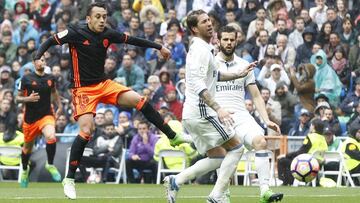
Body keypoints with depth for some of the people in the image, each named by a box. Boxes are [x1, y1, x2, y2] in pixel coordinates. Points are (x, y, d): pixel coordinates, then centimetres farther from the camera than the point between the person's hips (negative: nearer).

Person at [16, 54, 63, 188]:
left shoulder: (50, 78, 3)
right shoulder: (26, 79, -6)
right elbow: (18, 98, -2)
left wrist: (59, 105, 18)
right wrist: (28, 99, -20)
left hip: (46, 115, 1)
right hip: (30, 118, -1)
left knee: (51, 137, -29)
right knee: (27, 148, 12)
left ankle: (50, 165, -8)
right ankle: (25, 170, 41)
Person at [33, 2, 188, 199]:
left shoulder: (108, 34, 0)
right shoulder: (76, 33, -13)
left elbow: (132, 40, 11)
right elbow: (50, 41, -8)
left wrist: (159, 47, 13)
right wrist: (38, 58, -25)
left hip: (103, 84, 5)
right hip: (83, 89, -5)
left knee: (138, 100, -9)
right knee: (86, 131, -19)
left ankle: (172, 136, 4)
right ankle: (69, 179, -9)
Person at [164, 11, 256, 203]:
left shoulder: (203, 48, 18)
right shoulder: (201, 50, -13)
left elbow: (214, 75, 34)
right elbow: (199, 84, -24)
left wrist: (239, 74, 30)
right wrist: (218, 108, -32)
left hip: (192, 114, 10)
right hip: (201, 111, -10)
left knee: (217, 157, 14)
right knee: (236, 148, -5)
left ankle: (175, 181, 6)